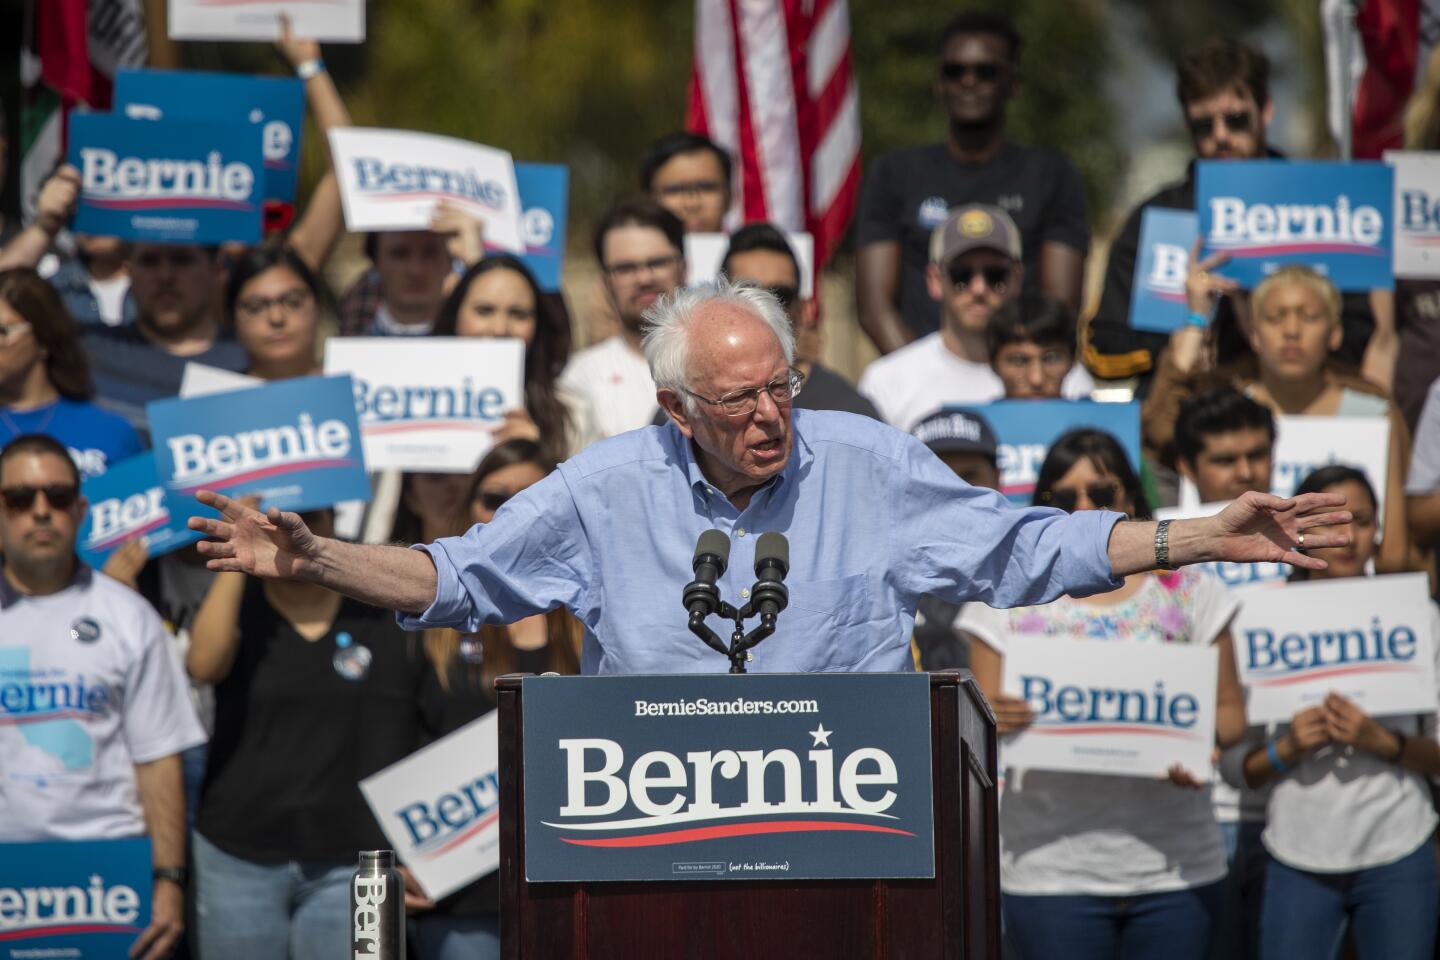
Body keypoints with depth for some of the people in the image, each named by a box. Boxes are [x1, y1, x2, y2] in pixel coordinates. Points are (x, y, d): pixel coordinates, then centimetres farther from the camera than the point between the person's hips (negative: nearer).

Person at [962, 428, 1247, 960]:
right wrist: (994, 721, -20)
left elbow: (1229, 710, 9)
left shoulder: (1188, 591, 7)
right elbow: (982, 724, 4)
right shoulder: (1009, 601, 5)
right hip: (1051, 870, -1)